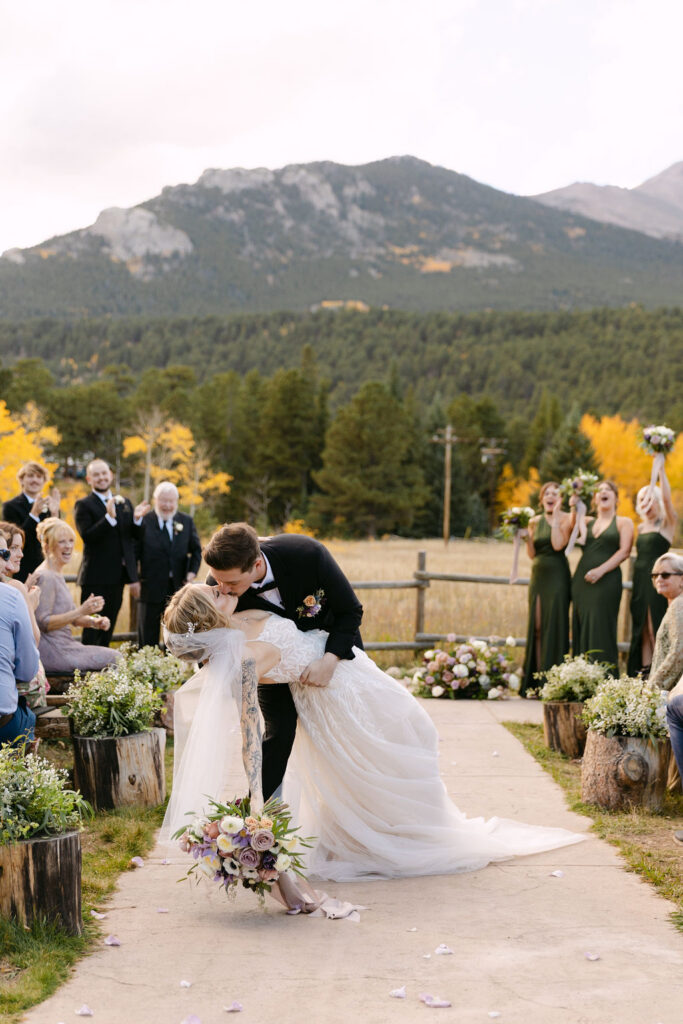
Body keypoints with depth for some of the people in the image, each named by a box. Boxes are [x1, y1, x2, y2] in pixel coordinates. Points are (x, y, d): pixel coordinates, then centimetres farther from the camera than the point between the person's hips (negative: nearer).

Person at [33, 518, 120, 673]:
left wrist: (94, 621, 1)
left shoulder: (57, 574, 15)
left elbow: (71, 616, 20)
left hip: (64, 645, 10)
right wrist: (80, 611, -27)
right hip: (52, 652, -10)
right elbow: (42, 622, -22)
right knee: (116, 659, -10)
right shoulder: (45, 576, -15)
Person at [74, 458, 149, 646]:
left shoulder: (124, 503, 14)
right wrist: (109, 517, -29)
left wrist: (137, 519, -9)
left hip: (118, 575, 6)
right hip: (96, 577, -6)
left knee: (108, 627, 13)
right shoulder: (83, 505, -5)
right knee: (92, 630, -5)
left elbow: (134, 536, 11)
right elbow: (87, 536, -19)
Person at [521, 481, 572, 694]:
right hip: (538, 575, 5)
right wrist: (526, 535, -5)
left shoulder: (566, 519, -3)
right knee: (536, 626, 5)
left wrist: (555, 516, -14)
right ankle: (535, 680, 9)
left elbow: (558, 545, -18)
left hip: (557, 575, -5)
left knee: (554, 626, -5)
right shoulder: (535, 521, 12)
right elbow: (532, 553, 9)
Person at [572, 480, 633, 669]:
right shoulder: (588, 522, 19)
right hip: (582, 580, 4)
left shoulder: (623, 523, 7)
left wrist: (600, 570, -16)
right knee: (581, 629, 2)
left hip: (607, 581, -4)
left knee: (601, 630, -9)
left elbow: (624, 551, -5)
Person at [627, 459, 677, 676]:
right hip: (640, 578, 7)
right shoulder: (641, 527, 17)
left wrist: (660, 468, -22)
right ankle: (643, 672, 10)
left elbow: (666, 498, -19)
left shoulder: (667, 523, -2)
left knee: (657, 627, -8)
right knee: (642, 629, 7)